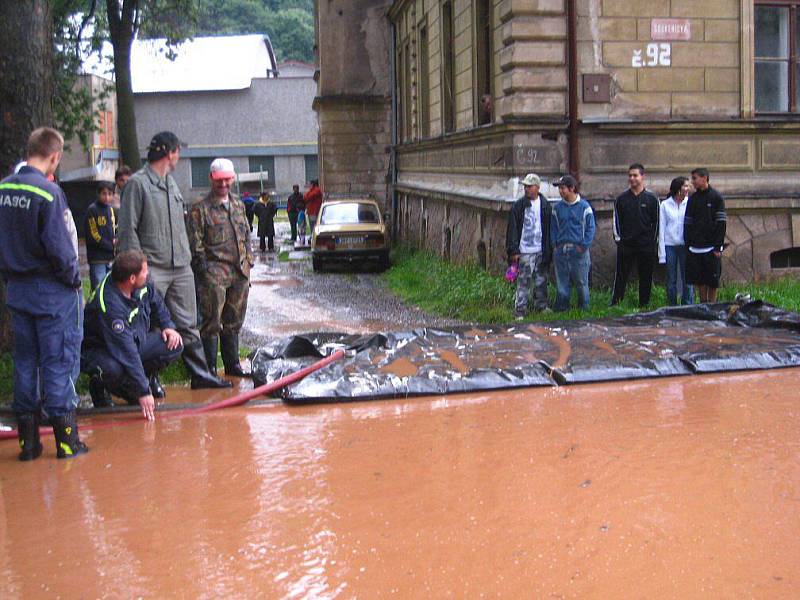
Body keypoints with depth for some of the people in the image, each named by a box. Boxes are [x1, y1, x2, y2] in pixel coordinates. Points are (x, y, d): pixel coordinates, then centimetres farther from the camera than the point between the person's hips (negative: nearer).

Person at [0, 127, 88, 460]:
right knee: (59, 362, 1)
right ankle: (66, 440, 6)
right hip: (52, 290, -6)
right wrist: (73, 278, -4)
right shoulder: (48, 191, -18)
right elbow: (58, 246, -19)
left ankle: (28, 440, 18)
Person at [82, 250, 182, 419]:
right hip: (98, 351, -7)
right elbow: (126, 351, -38)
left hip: (136, 340, 7)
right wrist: (143, 392, -39)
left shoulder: (142, 285, -12)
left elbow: (155, 302, 14)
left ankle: (148, 376, 13)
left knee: (175, 345, -13)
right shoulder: (110, 305, -36)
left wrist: (167, 326, -1)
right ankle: (98, 386, -4)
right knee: (113, 369, -40)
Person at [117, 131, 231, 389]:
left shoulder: (171, 183, 18)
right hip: (153, 270, -7)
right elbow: (128, 229, -11)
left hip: (181, 268, 8)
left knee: (188, 325, 10)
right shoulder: (138, 183, -8)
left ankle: (200, 374, 15)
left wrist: (186, 256, 17)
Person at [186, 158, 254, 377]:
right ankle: (210, 369, 0)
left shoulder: (239, 205, 16)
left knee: (234, 322, 13)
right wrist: (202, 267, -12)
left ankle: (233, 365, 23)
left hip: (239, 272, 6)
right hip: (214, 272, -6)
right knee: (212, 322, -6)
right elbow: (195, 243, -7)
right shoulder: (200, 209, -4)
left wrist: (248, 264, 18)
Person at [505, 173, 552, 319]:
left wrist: (549, 250, 9)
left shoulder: (545, 205, 6)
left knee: (541, 280, 14)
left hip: (541, 250, 4)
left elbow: (549, 229, 12)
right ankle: (519, 311, 0)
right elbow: (512, 229, -5)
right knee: (523, 282, -4)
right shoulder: (518, 206, -5)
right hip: (525, 251, -4)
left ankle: (542, 306, 28)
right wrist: (513, 250, -10)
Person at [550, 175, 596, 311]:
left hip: (579, 250, -3)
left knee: (581, 282, 4)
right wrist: (554, 244, 2)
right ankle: (561, 308, 14)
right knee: (561, 283, 6)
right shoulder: (557, 207, 6)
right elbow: (553, 228, 13)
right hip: (561, 251, 3)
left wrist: (584, 246, -8)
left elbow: (591, 227, 0)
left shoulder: (584, 206, -2)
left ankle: (584, 309, 16)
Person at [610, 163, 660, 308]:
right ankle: (614, 305, 4)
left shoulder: (652, 198, 4)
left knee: (646, 278, 5)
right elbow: (616, 220, 8)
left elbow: (656, 221, 5)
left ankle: (644, 306, 14)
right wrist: (618, 239, 1)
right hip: (625, 245, 0)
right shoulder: (621, 198, 6)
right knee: (621, 276, 0)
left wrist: (653, 241, 1)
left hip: (646, 246, 0)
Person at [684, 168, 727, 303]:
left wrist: (718, 247, -12)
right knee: (699, 280, 7)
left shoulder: (716, 197, -3)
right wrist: (688, 244, 4)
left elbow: (721, 223, -7)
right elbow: (687, 223, 12)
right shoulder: (692, 198, 10)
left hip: (711, 247, -4)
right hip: (695, 248, 4)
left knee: (712, 280, 1)